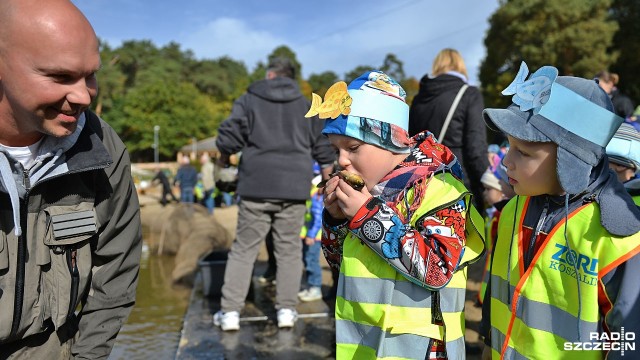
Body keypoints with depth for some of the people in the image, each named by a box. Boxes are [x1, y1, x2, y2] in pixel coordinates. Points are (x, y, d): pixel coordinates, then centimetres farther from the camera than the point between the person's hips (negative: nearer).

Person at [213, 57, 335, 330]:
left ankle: (230, 311, 5)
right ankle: (286, 309, 10)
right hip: (295, 188, 2)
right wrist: (326, 169, 29)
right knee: (289, 248, 9)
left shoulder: (249, 100, 3)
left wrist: (225, 157, 15)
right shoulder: (306, 105, 12)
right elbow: (323, 146, 14)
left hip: (256, 186, -2)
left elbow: (228, 137, -5)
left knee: (244, 248, 5)